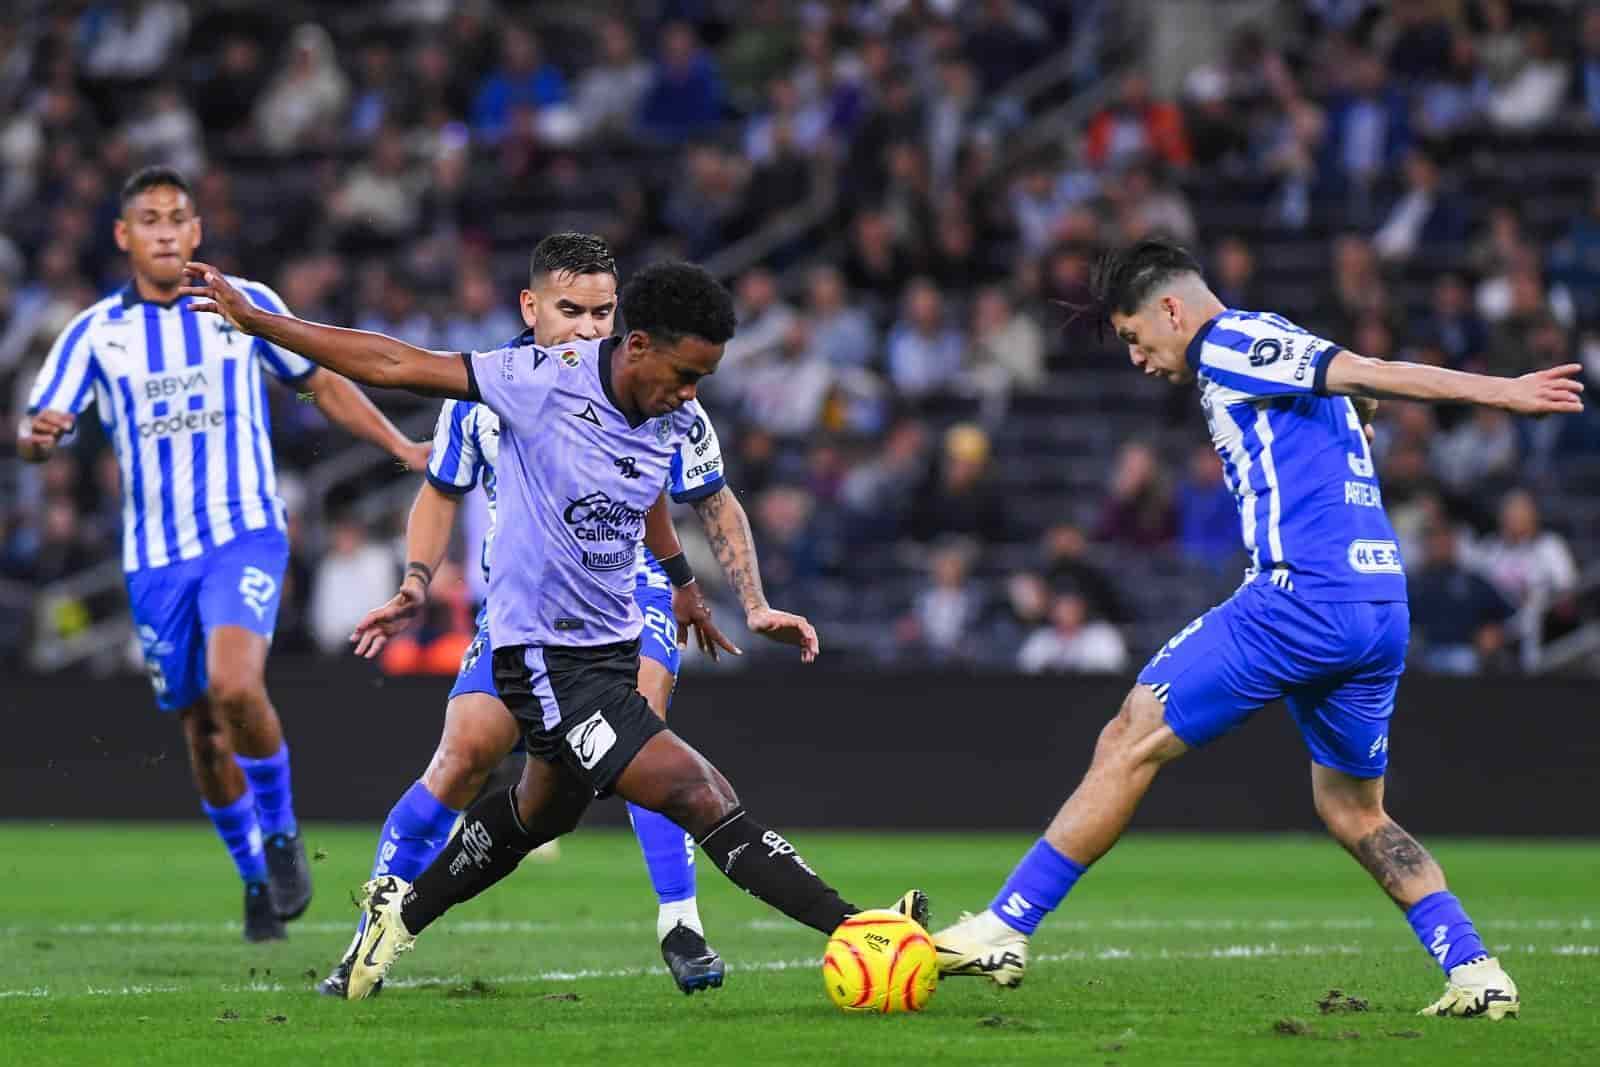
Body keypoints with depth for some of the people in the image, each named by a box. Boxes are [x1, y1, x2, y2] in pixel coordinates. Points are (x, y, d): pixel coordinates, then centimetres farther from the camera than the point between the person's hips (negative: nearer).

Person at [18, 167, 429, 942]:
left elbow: (322, 386, 12)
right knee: (202, 732, 7)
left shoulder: (245, 305, 1)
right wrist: (37, 436, -25)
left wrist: (402, 447, 3)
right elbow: (38, 432, 0)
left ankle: (282, 836, -2)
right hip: (155, 556, 3)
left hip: (244, 535, -2)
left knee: (235, 687, -26)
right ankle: (256, 879, 28)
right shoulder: (95, 333, 3)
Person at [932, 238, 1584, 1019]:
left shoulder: (1228, 343, -3)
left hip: (1303, 596, -9)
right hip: (1383, 606, 9)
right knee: (1354, 812, 19)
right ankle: (1477, 975, 8)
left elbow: (1363, 374, -12)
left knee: (1129, 745, -3)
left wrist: (1500, 393, -20)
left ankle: (1002, 932, -3)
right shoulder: (1287, 352, 26)